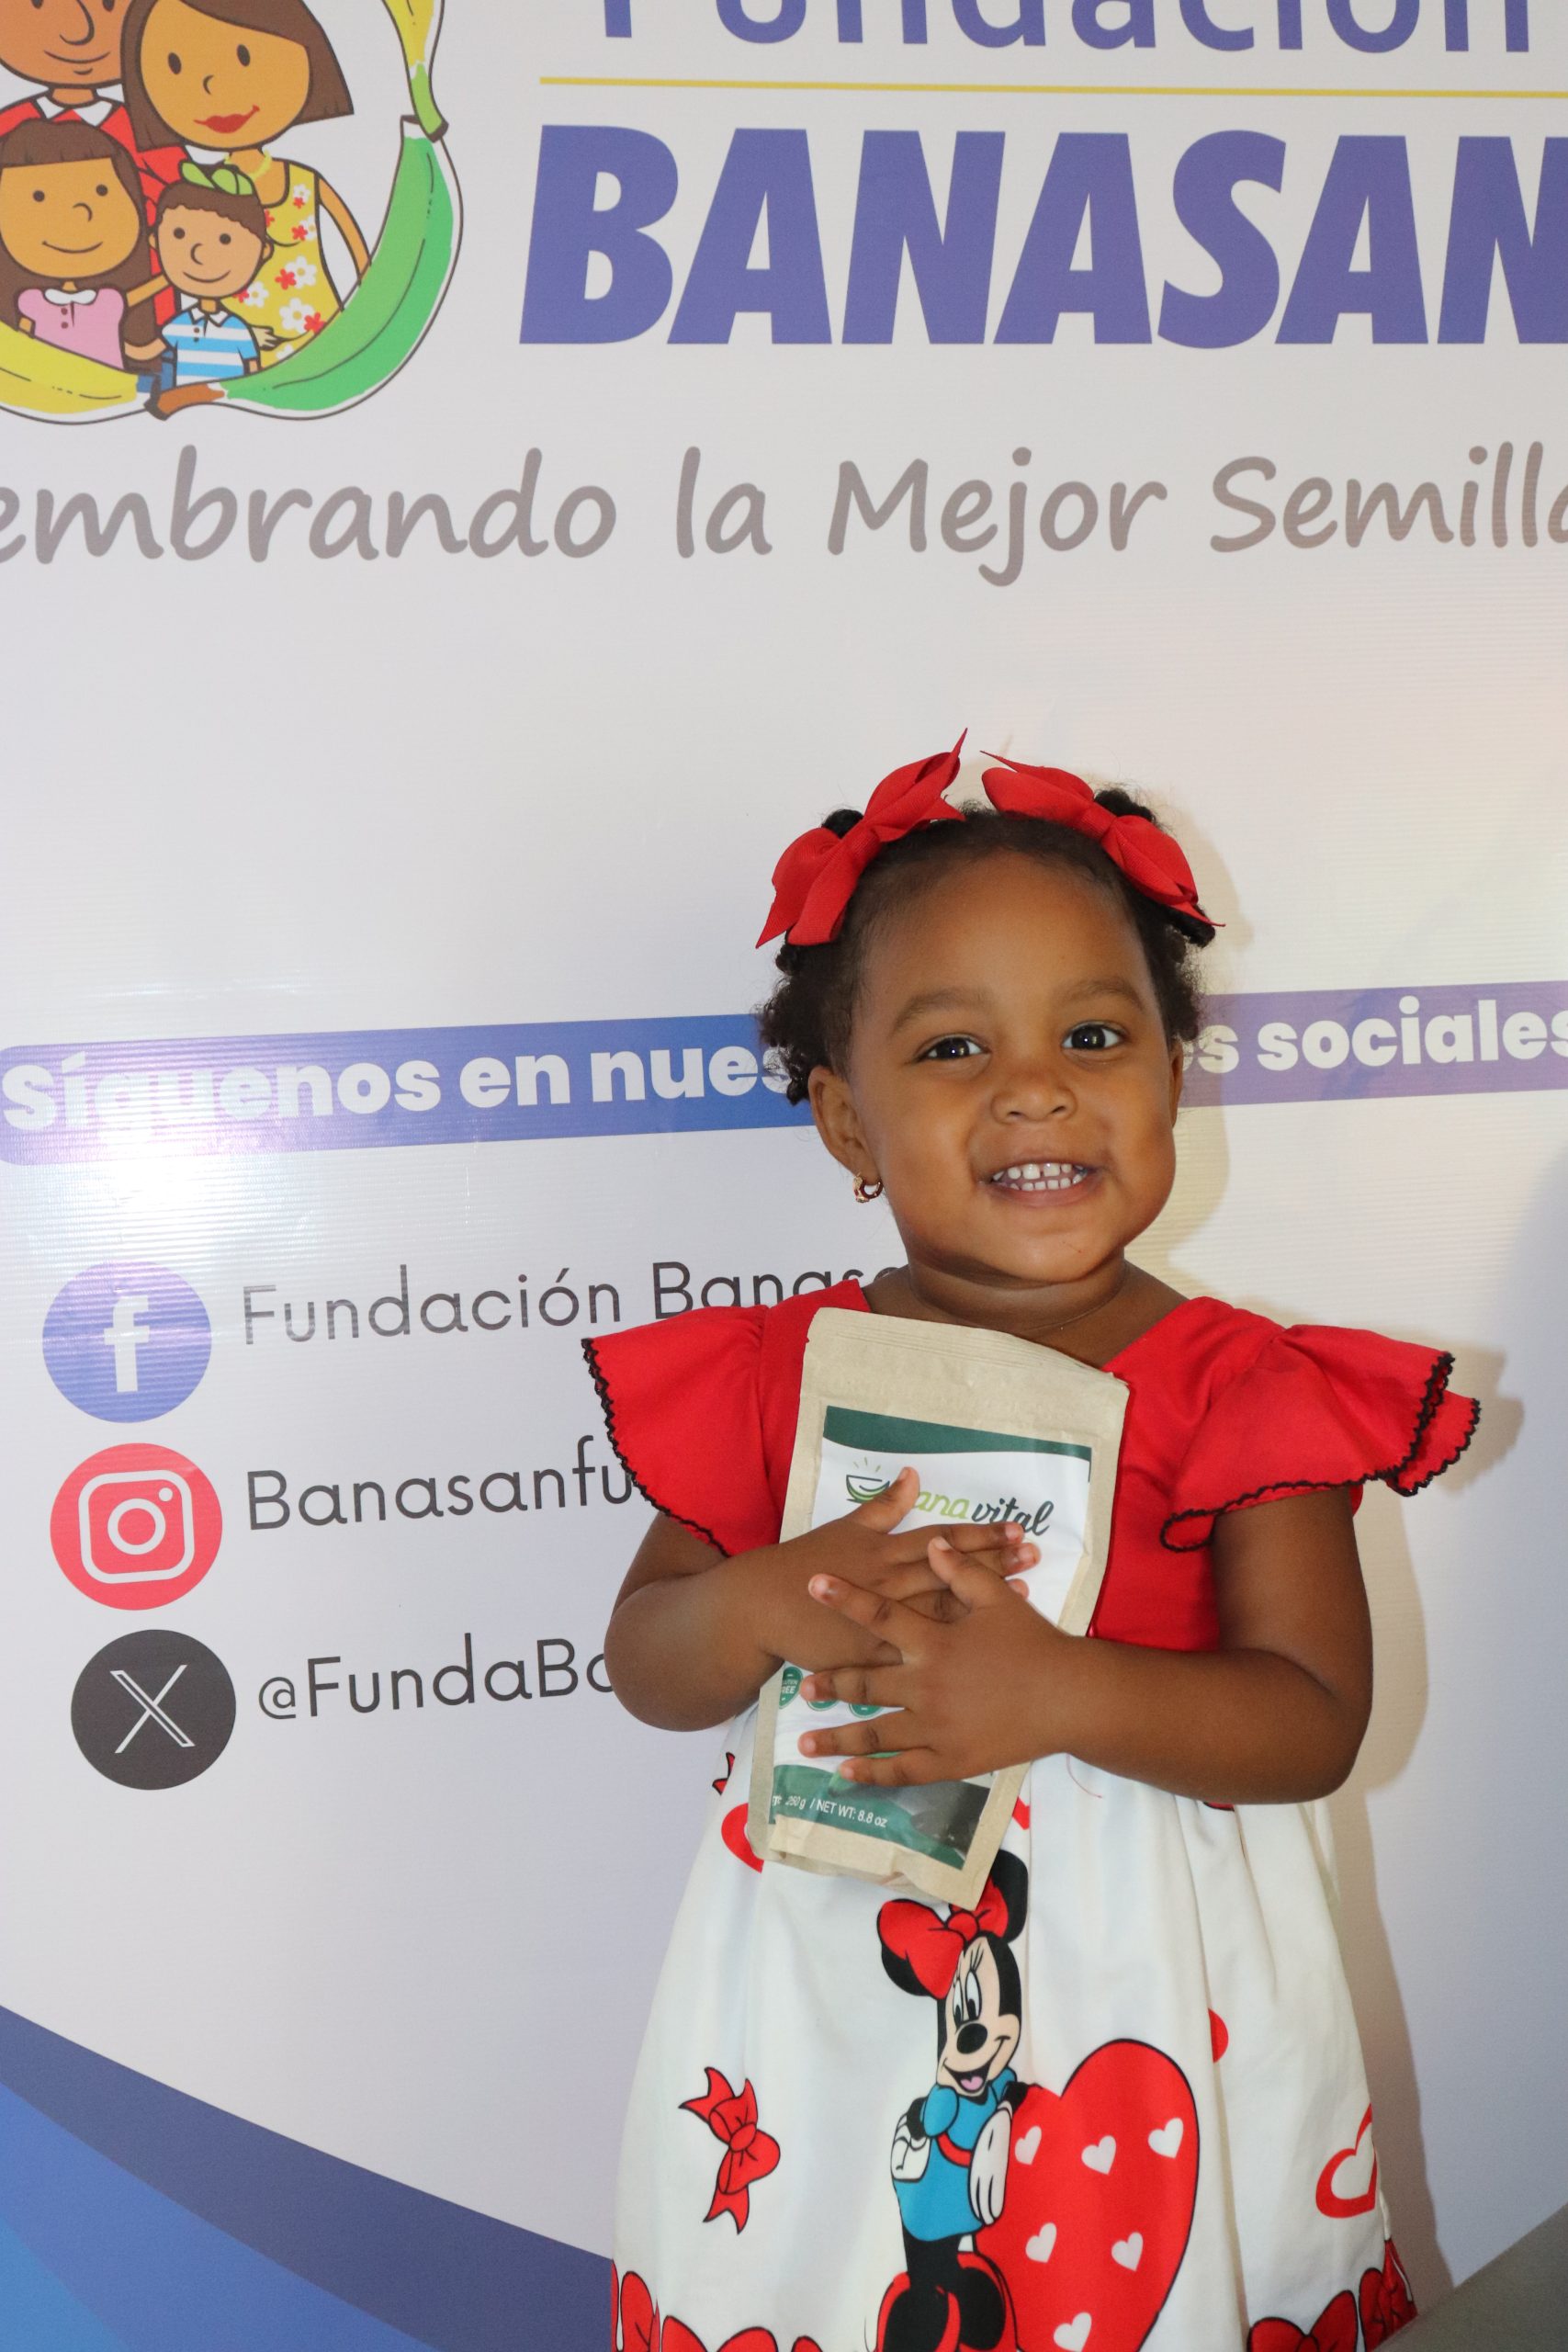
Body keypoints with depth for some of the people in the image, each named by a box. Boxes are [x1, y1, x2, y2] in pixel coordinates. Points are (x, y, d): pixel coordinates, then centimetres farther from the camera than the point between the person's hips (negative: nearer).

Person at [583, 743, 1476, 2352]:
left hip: (1152, 2017, -1)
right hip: (826, 2014, 2)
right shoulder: (777, 1375, -1)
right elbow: (645, 1666, 2)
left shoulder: (1242, 1390, -7)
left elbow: (1314, 1719, -12)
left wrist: (1058, 1691, -27)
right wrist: (766, 1606, -20)